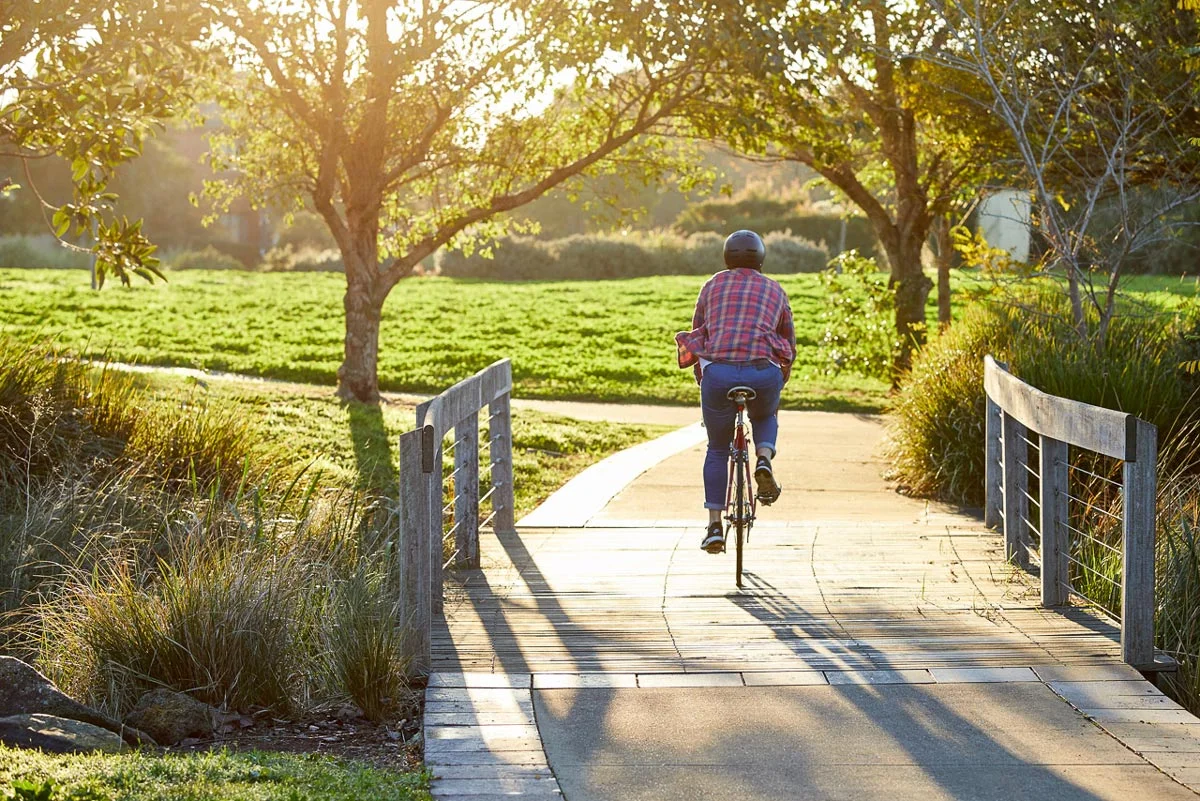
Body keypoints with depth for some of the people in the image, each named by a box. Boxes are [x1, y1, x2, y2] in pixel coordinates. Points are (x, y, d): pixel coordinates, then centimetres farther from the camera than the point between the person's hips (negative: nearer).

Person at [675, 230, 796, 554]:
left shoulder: (712, 286, 18)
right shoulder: (775, 290, 19)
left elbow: (697, 332, 23)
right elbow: (789, 346, 23)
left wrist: (701, 377, 37)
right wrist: (780, 380, 39)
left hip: (718, 373, 0)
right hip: (763, 374, 0)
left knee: (717, 449, 19)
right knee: (765, 416, 35)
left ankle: (714, 525, 11)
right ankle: (764, 458, 4)